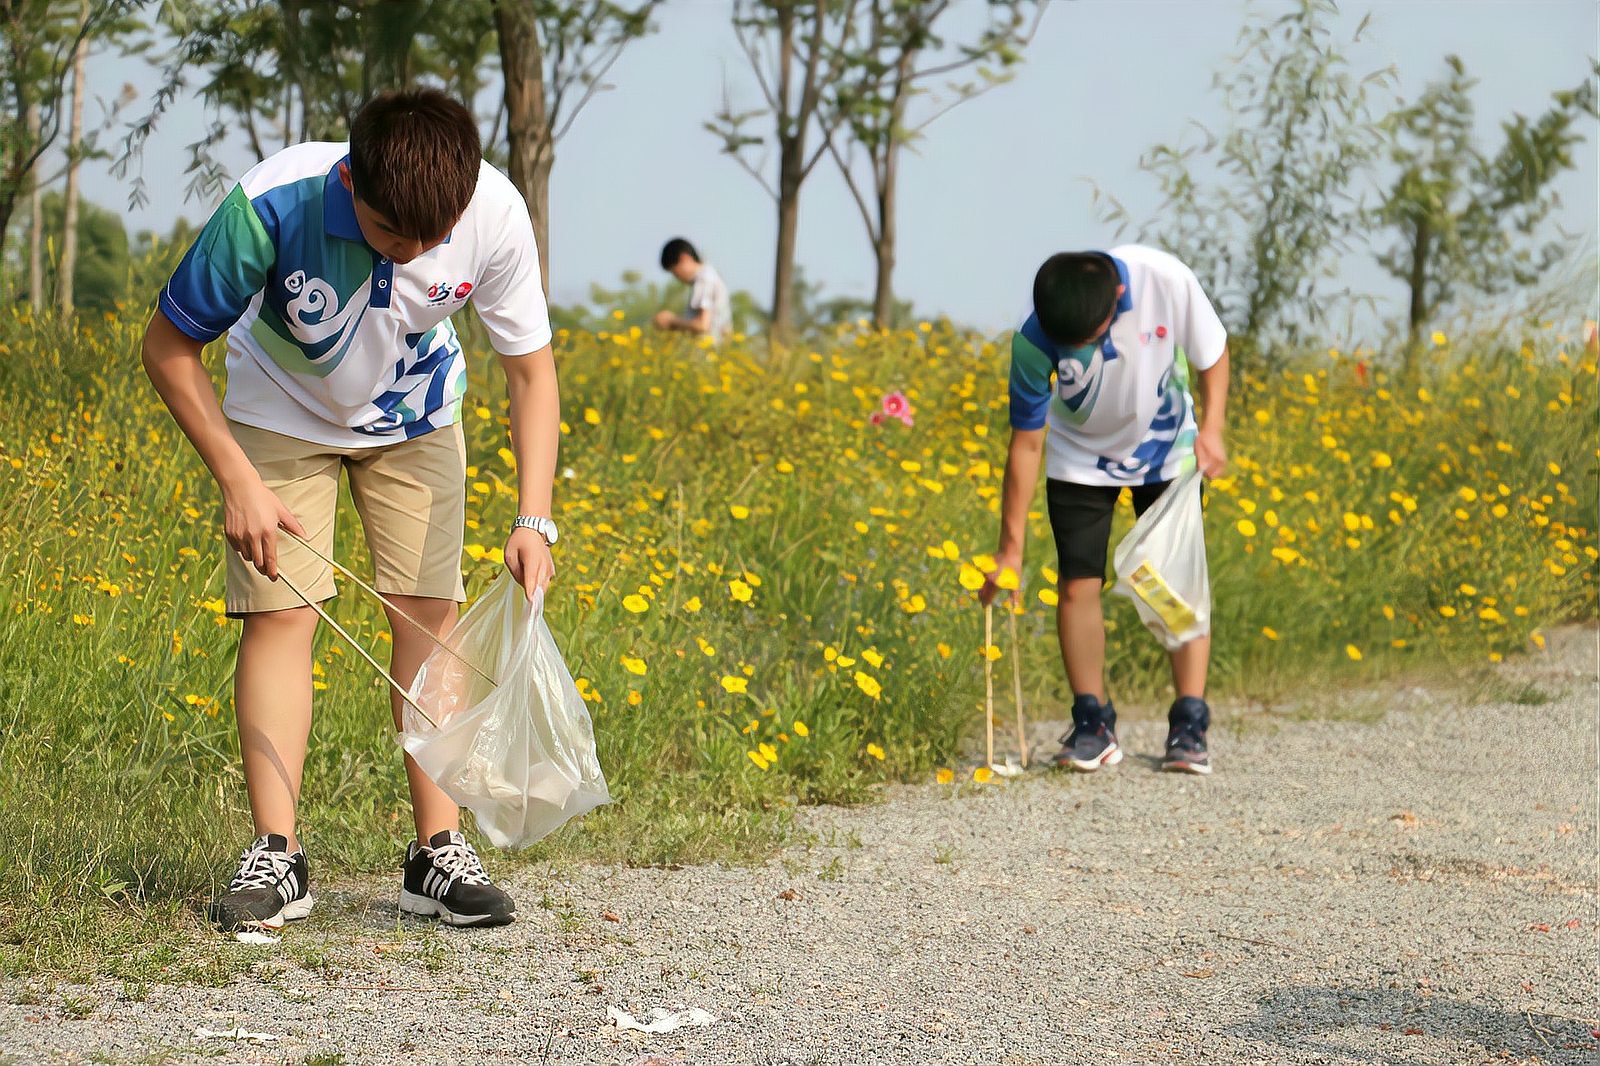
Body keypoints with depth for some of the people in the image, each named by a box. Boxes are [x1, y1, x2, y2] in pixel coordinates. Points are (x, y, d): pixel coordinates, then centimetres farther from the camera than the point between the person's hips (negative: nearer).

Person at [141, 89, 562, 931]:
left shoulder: (495, 215, -32)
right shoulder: (270, 207, -38)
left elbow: (531, 372, -17)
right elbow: (169, 347, -22)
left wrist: (533, 520, -25)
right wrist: (237, 481, -26)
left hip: (414, 417, 2)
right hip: (282, 412, -1)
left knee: (429, 612, -6)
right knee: (280, 612, -10)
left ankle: (440, 849, 0)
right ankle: (275, 855, -7)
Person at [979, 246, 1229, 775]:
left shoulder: (1167, 281, -33)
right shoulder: (1034, 340, -31)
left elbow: (1211, 354, -11)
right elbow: (1027, 441, -22)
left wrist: (1211, 429, -23)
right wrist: (1011, 547, -21)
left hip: (1169, 453, 0)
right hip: (1080, 461, 0)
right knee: (1079, 585, -7)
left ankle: (1190, 724, -1)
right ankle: (1093, 724, 3)